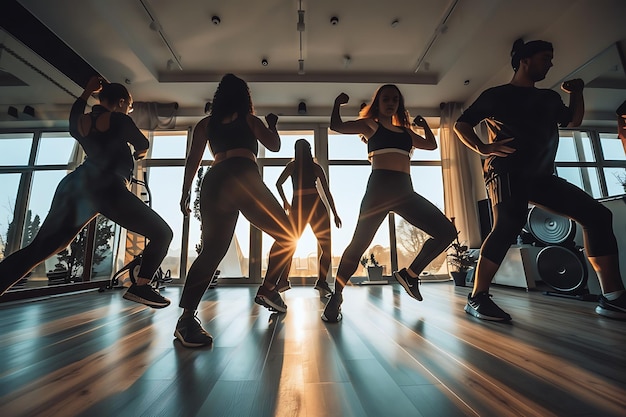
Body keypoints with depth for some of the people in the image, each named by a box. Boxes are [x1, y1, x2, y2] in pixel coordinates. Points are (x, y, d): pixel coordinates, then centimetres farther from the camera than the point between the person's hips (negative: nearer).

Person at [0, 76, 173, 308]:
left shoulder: (81, 122, 23)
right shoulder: (118, 120, 5)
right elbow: (143, 145, 17)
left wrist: (88, 91, 57)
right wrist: (137, 154, 39)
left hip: (75, 185, 8)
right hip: (106, 187, -8)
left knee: (38, 248, 13)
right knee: (161, 233, -4)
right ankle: (140, 287, -12)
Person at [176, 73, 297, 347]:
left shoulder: (205, 123, 24)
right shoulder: (249, 119, 18)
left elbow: (193, 158, 16)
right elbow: (274, 145, 16)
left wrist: (186, 192, 18)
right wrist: (272, 125, 34)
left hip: (213, 183, 5)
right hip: (244, 178, -4)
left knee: (212, 250, 2)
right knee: (286, 236, 8)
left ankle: (187, 317, -9)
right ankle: (267, 289, 3)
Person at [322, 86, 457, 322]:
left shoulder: (405, 130, 27)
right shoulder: (370, 124, 13)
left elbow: (431, 145, 38)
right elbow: (337, 126, 3)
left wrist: (424, 125, 34)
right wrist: (338, 103, 13)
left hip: (404, 190, 6)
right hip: (379, 187, -6)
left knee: (446, 232, 0)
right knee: (360, 242, -9)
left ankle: (410, 274, 12)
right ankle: (336, 298, 2)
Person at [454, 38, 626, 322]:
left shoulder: (549, 98, 27)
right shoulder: (496, 95, 7)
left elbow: (574, 121, 39)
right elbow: (461, 124, 2)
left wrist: (577, 92, 27)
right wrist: (482, 148, -14)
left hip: (540, 175, 8)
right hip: (506, 172, -8)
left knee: (597, 214, -1)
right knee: (508, 226, -29)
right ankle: (476, 298, -23)